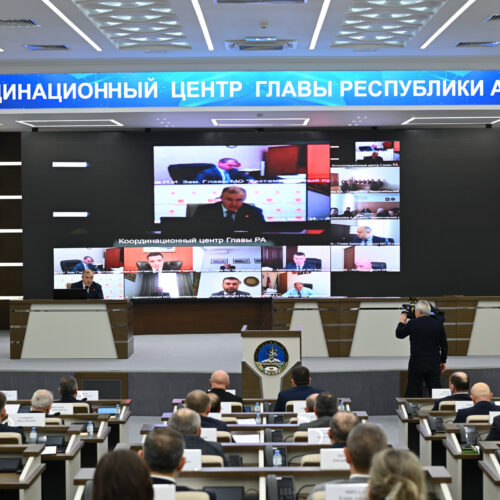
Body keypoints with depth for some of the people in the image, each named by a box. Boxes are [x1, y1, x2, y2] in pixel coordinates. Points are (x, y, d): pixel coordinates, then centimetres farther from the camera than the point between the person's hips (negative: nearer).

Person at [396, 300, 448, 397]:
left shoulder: (413, 323, -9)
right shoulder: (438, 324, 2)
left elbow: (399, 334, 5)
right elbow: (444, 344, 7)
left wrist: (402, 322, 23)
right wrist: (443, 361, 16)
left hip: (417, 363, -3)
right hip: (434, 363, 3)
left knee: (414, 392, 4)